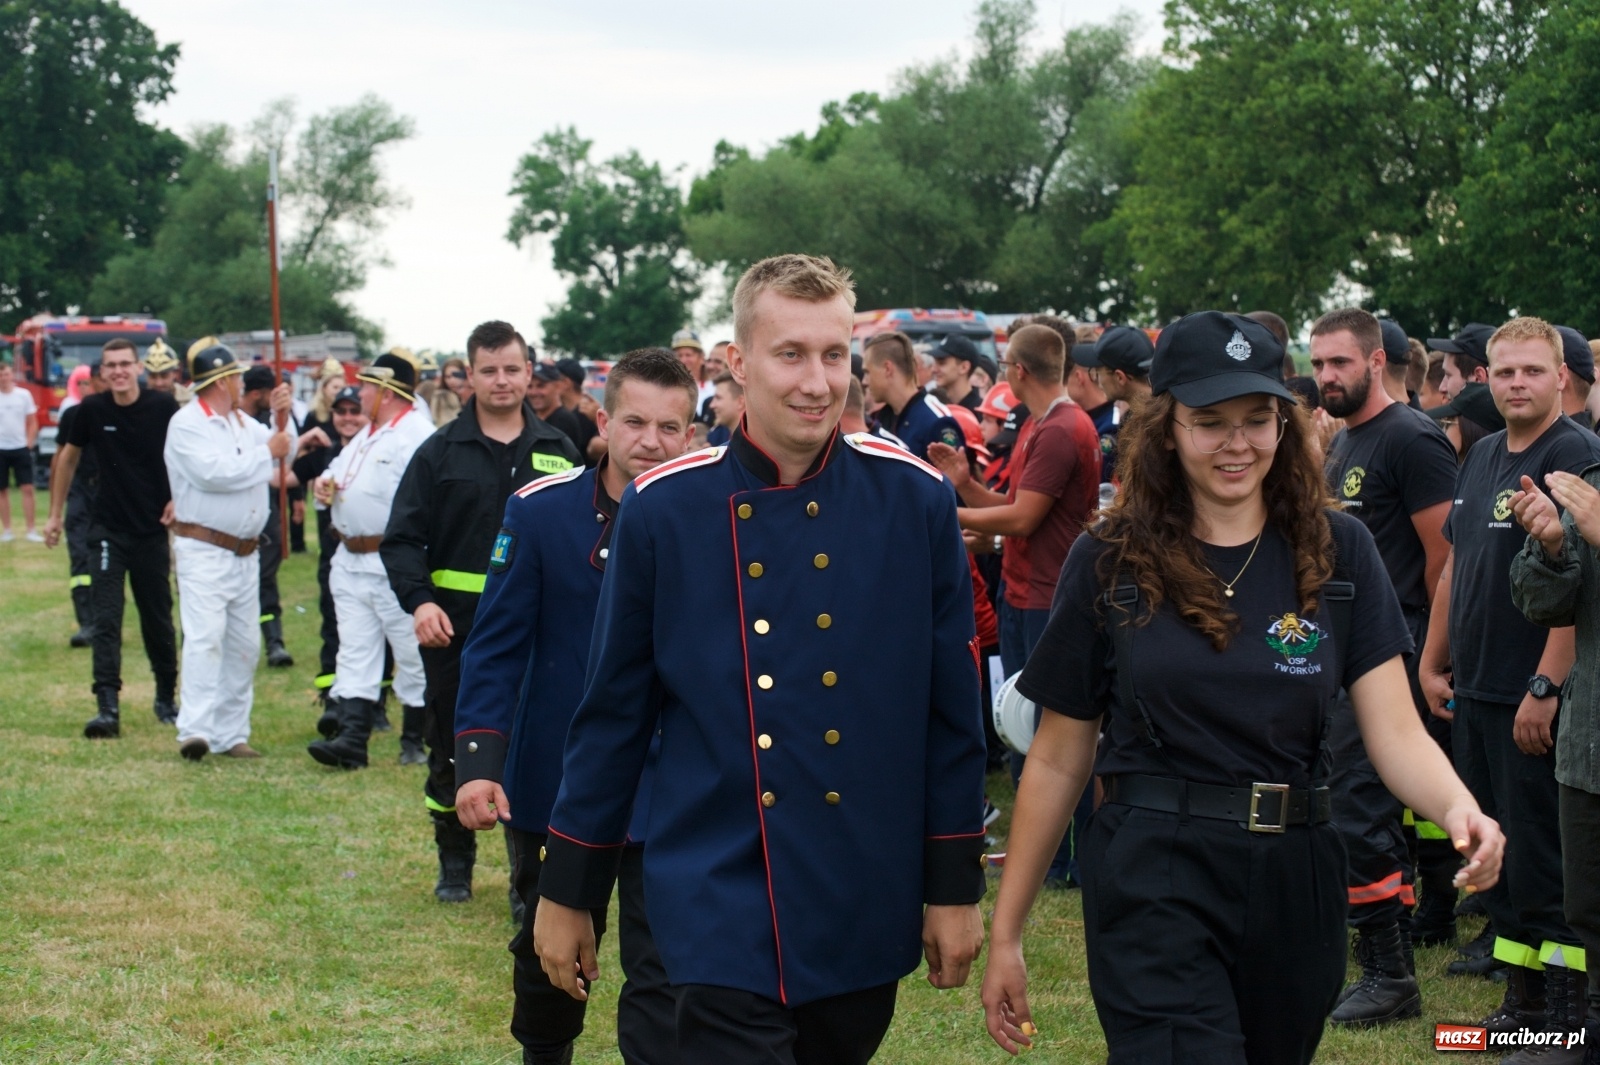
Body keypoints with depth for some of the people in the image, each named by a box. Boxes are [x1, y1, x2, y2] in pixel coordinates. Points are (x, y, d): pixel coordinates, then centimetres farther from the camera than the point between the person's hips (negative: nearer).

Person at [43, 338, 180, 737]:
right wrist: (55, 514, 12)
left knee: (158, 621, 10)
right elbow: (68, 457, 10)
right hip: (109, 529, 0)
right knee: (106, 619, -9)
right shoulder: (92, 409, -5)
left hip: (153, 529, 0)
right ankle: (108, 709, -14)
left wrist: (178, 499, -11)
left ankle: (166, 699, 27)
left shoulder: (162, 407, -9)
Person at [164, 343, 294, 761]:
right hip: (203, 550, -8)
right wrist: (266, 452, -12)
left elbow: (282, 450, 11)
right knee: (205, 637, -19)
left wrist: (281, 414, -4)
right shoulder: (187, 423, -8)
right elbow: (214, 471, -21)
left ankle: (231, 733, 14)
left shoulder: (243, 422, 16)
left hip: (244, 552, 8)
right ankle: (194, 730, -25)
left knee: (243, 644, 8)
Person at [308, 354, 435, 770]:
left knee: (413, 657, 1)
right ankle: (350, 739, -1)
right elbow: (337, 471, 30)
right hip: (350, 562, 9)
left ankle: (416, 742, 10)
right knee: (354, 653, 2)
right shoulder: (366, 435, 18)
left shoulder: (417, 436, -13)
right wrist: (323, 484, 7)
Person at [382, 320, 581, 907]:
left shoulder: (558, 452, 7)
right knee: (451, 749, 8)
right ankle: (454, 861, 23)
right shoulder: (440, 452, 3)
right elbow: (402, 538, -1)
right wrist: (419, 600, -17)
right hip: (455, 627, 0)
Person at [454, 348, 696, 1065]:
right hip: (555, 782, 1)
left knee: (661, 972, -6)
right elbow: (497, 644, -7)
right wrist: (478, 762, -15)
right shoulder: (541, 509, -7)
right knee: (550, 951, 20)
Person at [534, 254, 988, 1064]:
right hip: (722, 906, -2)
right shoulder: (663, 510, -6)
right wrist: (567, 891, 5)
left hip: (866, 908, 2)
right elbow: (614, 710, 2)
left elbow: (952, 713, 2)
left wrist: (955, 884, 3)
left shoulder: (915, 500, -4)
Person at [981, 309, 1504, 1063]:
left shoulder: (1337, 551, 1)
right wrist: (1005, 935, 3)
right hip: (1154, 882, -3)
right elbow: (1058, 760, 2)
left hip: (1294, 884, 3)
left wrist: (1458, 808, -28)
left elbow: (1395, 732, -5)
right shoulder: (1109, 562, -3)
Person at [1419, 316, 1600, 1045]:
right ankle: (1523, 987, 22)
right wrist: (1433, 663, 17)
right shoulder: (1482, 458, 14)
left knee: (1540, 857, -5)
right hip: (1474, 689, 8)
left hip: (1535, 697, -8)